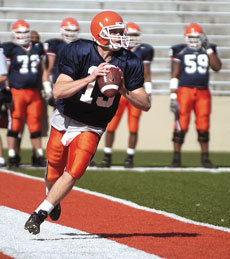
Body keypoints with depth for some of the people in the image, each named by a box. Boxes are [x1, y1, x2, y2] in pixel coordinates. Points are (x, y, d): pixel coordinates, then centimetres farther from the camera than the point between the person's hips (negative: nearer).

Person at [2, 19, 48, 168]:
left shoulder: (37, 48, 14)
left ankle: (39, 157, 16)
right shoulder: (10, 49, -1)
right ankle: (13, 157, 2)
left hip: (34, 92, 4)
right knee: (15, 125, -3)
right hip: (16, 92, -4)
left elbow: (43, 70, 22)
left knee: (36, 125, 8)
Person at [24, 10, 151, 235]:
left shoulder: (129, 63, -10)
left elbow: (145, 105, -6)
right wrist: (90, 78, -36)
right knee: (54, 173, 10)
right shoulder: (78, 52, -18)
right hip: (64, 121, -1)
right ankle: (52, 199, 44)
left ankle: (40, 214, -4)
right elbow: (58, 92, -26)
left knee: (73, 173, -16)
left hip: (91, 128, 1)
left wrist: (124, 91, -25)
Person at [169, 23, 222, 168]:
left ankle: (205, 158, 14)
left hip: (203, 93, 2)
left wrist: (208, 48, -7)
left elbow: (217, 67, -6)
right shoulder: (180, 52, 3)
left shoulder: (209, 51, 10)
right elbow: (174, 75, 1)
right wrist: (173, 97, -6)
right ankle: (176, 159, 1)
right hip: (185, 90, -2)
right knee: (181, 126, -6)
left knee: (203, 127, 4)